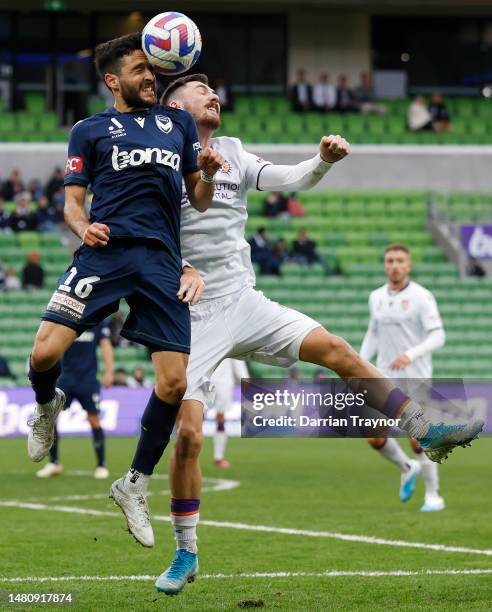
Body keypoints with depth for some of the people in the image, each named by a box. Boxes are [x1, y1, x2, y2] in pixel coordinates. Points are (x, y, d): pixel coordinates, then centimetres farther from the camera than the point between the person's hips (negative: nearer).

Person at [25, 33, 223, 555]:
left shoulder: (179, 122, 21)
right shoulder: (90, 130, 15)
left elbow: (200, 202, 22)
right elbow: (72, 201, 12)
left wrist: (209, 174, -1)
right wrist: (82, 227, -11)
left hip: (162, 261, 2)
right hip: (106, 251, -2)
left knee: (174, 383, -8)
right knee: (46, 351, -19)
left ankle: (135, 484, 12)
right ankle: (46, 406, 19)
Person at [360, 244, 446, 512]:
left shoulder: (421, 297, -9)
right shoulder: (376, 297, 7)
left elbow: (437, 336, -14)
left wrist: (410, 355, -29)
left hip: (415, 379, -5)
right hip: (385, 379, 5)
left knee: (417, 439, -6)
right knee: (374, 437, -4)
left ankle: (433, 495, 12)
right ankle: (407, 468, 26)